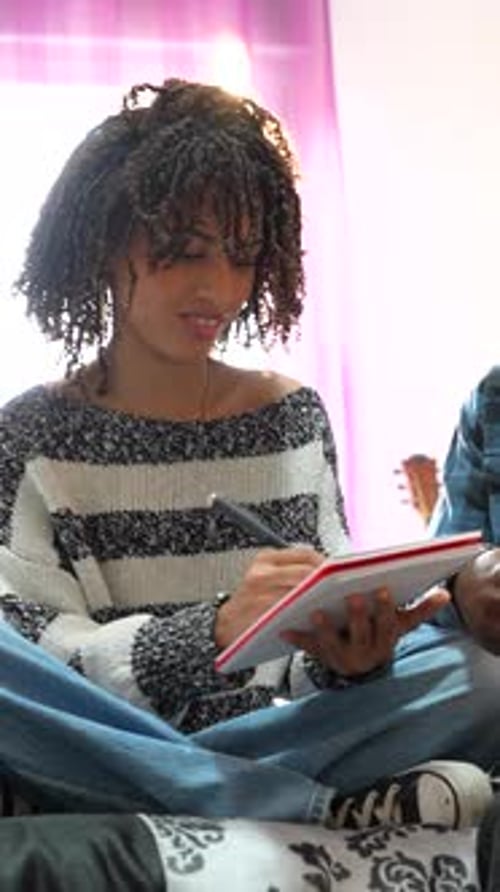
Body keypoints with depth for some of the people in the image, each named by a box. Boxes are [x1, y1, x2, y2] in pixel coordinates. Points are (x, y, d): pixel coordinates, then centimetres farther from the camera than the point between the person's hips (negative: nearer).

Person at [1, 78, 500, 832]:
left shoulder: (294, 415, 8)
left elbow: (321, 641, 7)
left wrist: (351, 657, -17)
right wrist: (213, 630, -26)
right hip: (104, 775, 0)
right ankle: (332, 812, -25)